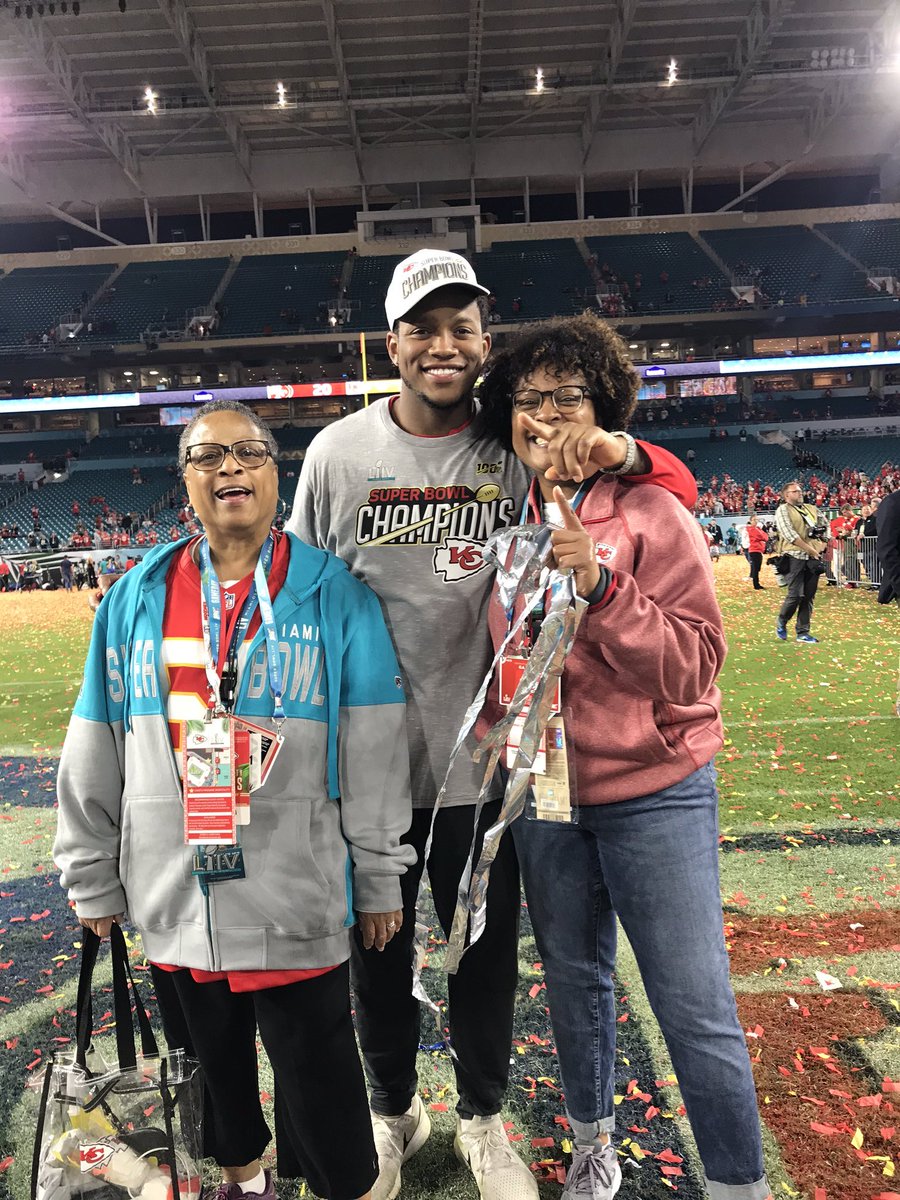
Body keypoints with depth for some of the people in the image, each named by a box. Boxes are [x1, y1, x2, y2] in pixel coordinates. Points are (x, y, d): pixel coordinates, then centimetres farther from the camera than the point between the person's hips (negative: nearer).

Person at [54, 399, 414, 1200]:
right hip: (174, 897, 4)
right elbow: (94, 753, 7)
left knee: (319, 1071, 10)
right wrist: (92, 877, 10)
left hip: (297, 899, -3)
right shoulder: (136, 598, 2)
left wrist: (380, 879, -4)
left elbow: (374, 751, -6)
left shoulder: (334, 594, -7)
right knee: (214, 1058, 23)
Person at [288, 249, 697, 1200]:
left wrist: (625, 458, -21)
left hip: (481, 760, 0)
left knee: (487, 952, 16)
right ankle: (393, 1110, 46)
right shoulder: (338, 452, -4)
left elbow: (678, 490, 2)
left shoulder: (518, 452, -4)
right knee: (377, 950, 18)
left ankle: (481, 1118, 44)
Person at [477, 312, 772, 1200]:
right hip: (542, 796, 4)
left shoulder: (653, 515, -9)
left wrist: (598, 583, -27)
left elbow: (693, 666, -18)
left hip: (654, 795, -4)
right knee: (574, 984, 20)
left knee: (697, 1012, 2)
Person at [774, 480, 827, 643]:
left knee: (809, 597, 4)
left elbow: (825, 526, 20)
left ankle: (803, 633, 11)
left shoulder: (812, 509, 19)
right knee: (796, 595, -12)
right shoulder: (783, 510, -1)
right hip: (794, 557, -6)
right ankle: (781, 622, 14)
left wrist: (822, 543, 1)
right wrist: (810, 549, -13)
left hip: (813, 558, 6)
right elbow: (789, 534, -12)